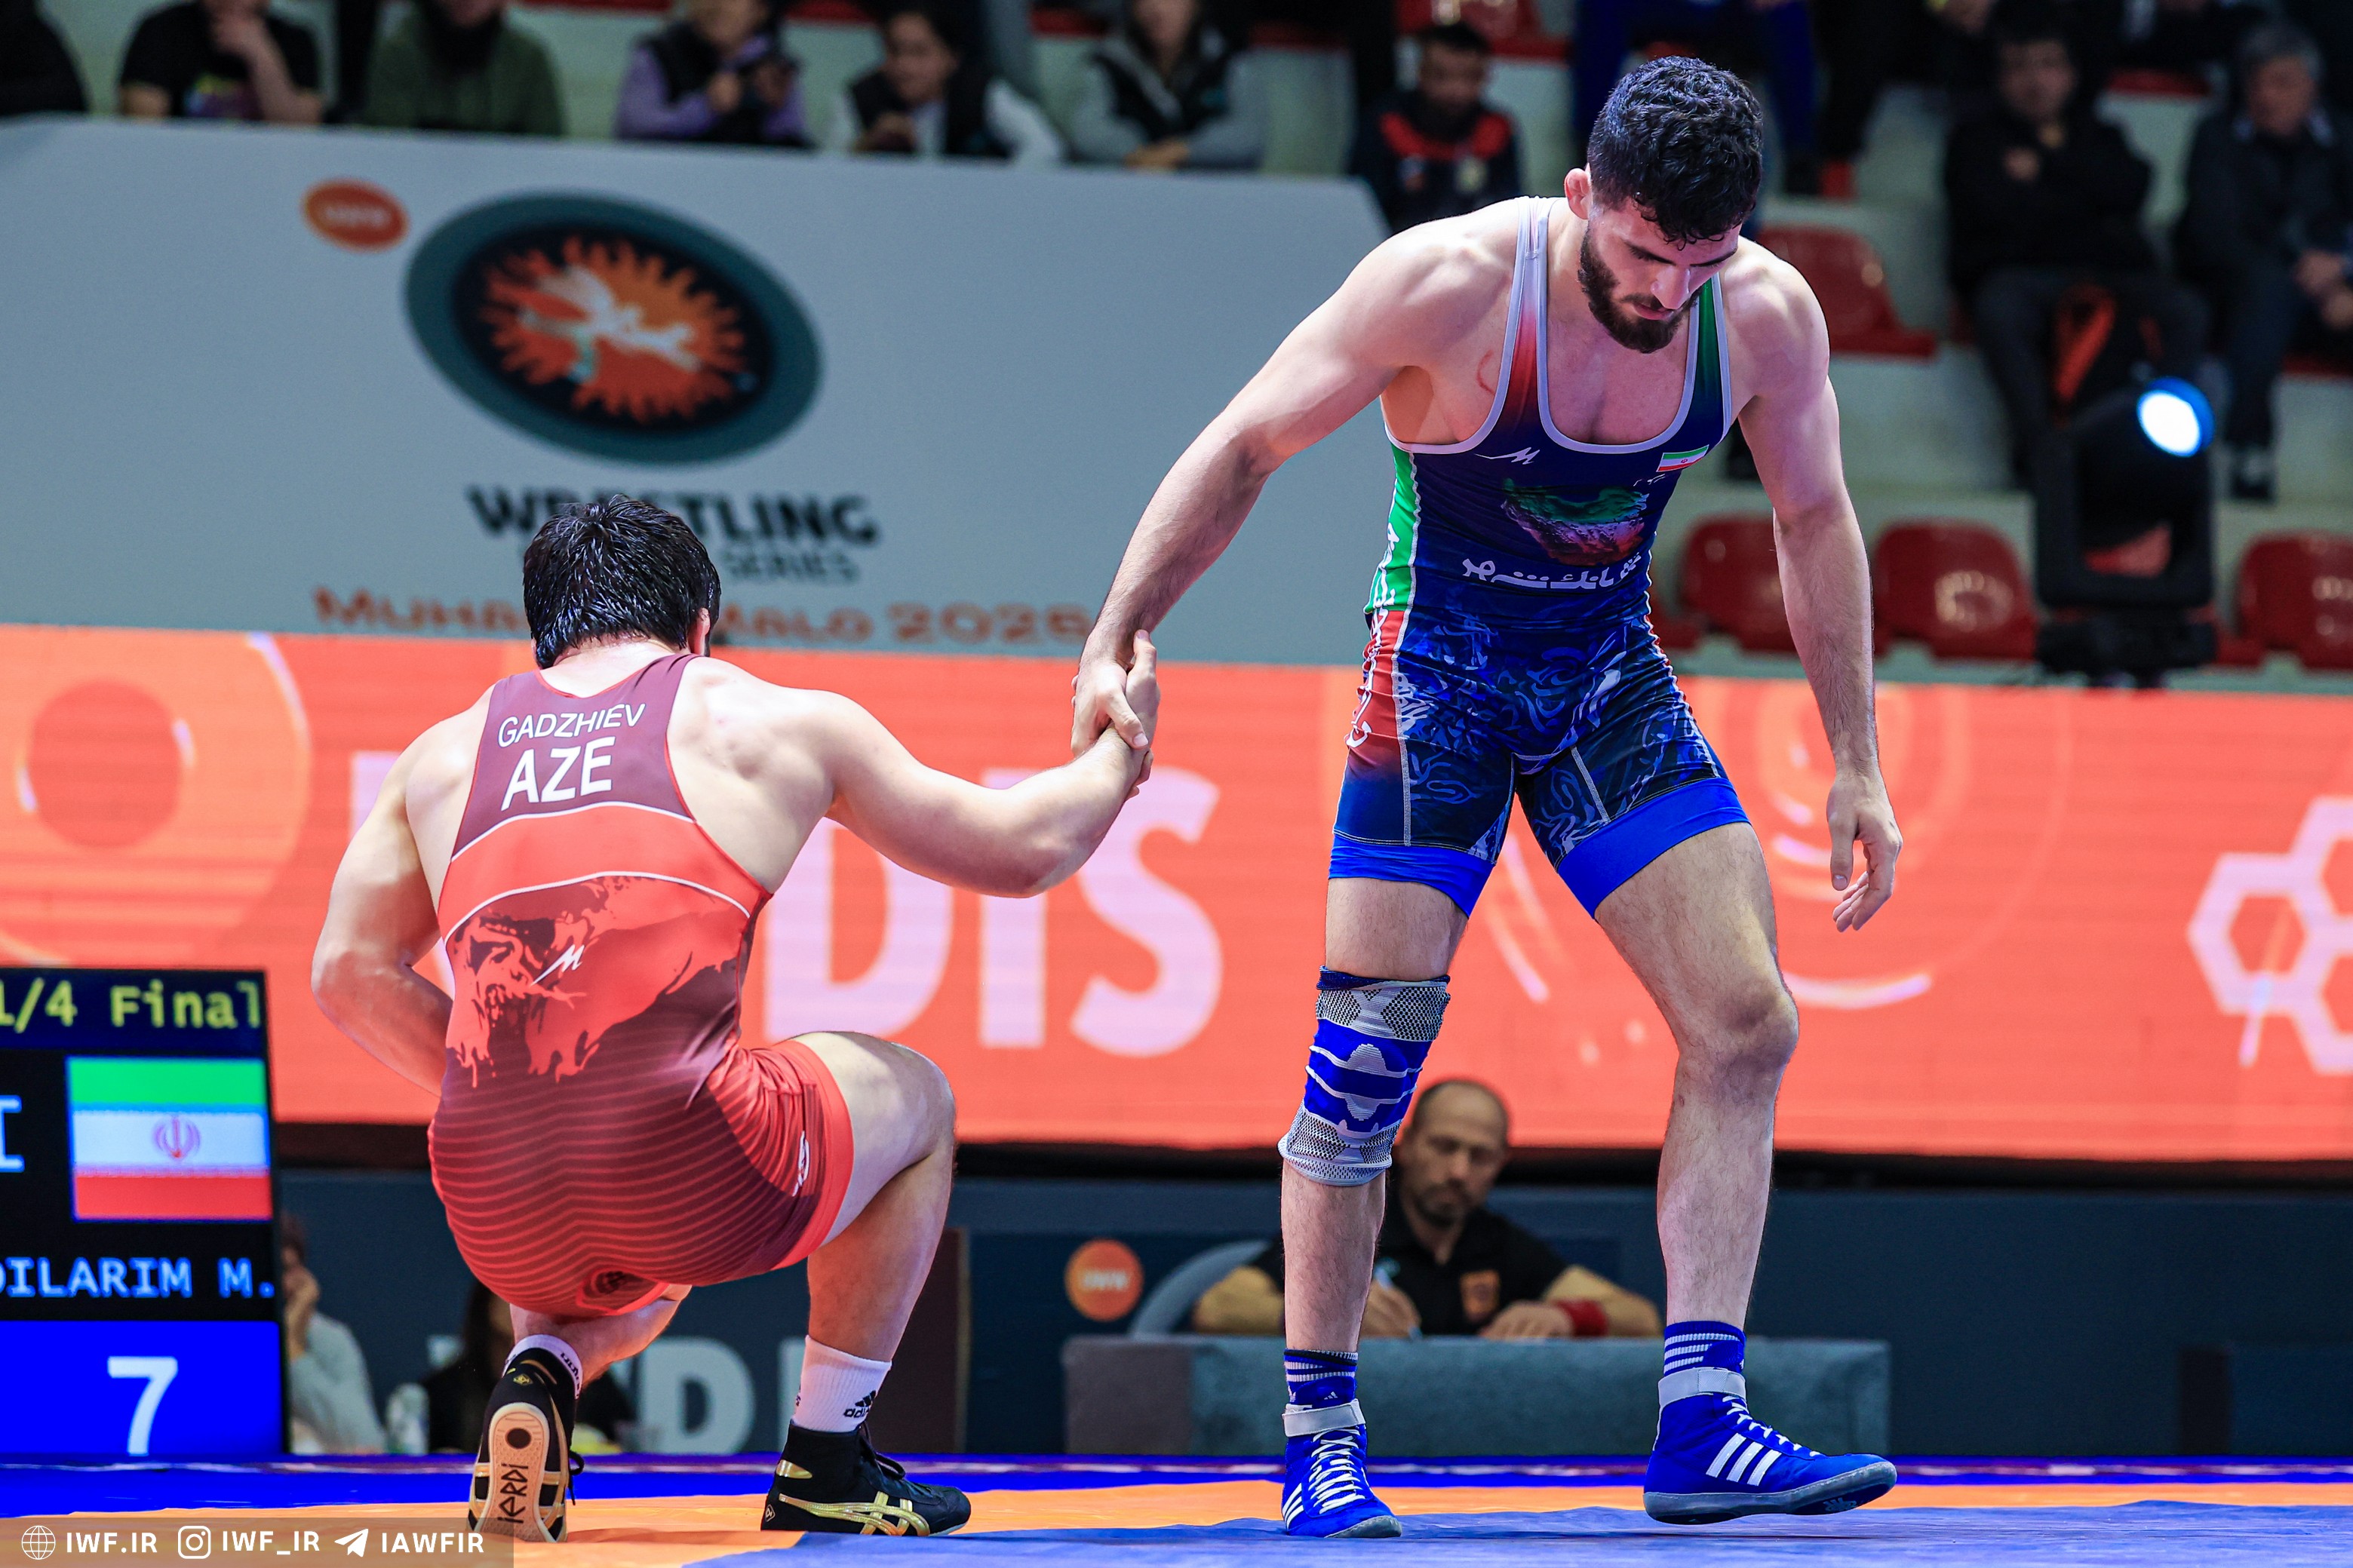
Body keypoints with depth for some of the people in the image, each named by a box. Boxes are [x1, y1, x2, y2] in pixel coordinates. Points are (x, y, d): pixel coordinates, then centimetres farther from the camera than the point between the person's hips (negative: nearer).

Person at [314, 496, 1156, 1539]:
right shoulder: (768, 722, 13)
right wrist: (1117, 755, 42)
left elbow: (347, 973, 18)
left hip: (497, 1209, 4)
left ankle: (539, 1370, 6)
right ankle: (828, 1467, 28)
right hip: (691, 1182, -4)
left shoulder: (446, 751, 19)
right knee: (916, 1101, 31)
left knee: (632, 1283, 42)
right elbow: (1023, 850, 21)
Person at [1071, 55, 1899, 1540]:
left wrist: (1859, 766, 6)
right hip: (1441, 672, -4)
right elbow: (1244, 447, -15)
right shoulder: (1449, 284, -24)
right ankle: (1321, 1446, 1)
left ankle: (1699, 1430, -5)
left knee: (1747, 1028, -7)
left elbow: (1816, 524, 4)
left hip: (1610, 676, 4)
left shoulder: (1770, 314, -13)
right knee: (1370, 1050, -10)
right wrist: (1115, 644, -22)